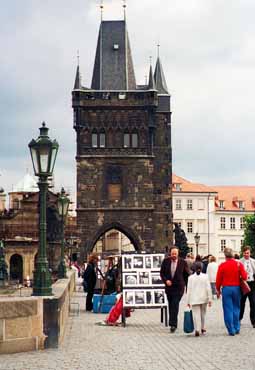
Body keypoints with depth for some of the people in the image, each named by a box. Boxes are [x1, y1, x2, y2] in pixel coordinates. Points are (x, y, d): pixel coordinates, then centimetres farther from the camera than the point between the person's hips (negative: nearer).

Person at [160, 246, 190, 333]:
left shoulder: (183, 262, -5)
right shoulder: (166, 261, 0)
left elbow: (187, 275, 4)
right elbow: (162, 273, 5)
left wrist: (184, 284, 2)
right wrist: (166, 280, -10)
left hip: (178, 287, -3)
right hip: (169, 287, 3)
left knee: (175, 305, -13)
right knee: (171, 305, 11)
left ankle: (173, 324, -13)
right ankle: (173, 323, 24)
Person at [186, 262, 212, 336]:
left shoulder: (191, 277, -3)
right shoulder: (205, 276, -3)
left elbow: (189, 290, -2)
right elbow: (208, 288, -5)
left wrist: (188, 301, 2)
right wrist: (210, 299, -1)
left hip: (194, 299, -2)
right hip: (204, 299, 2)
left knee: (196, 315, -4)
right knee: (203, 314, 18)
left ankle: (197, 330, -18)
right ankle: (202, 328, 32)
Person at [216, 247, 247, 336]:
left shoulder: (222, 265, -6)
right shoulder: (239, 264, -2)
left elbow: (218, 279, -3)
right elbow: (244, 277, -6)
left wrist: (218, 290, 10)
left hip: (226, 288, -2)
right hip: (236, 288, 2)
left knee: (228, 310, 3)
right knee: (236, 308, 15)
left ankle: (231, 330, 3)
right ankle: (237, 328, 17)